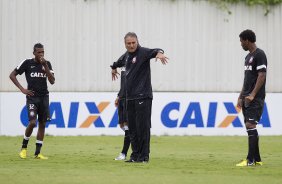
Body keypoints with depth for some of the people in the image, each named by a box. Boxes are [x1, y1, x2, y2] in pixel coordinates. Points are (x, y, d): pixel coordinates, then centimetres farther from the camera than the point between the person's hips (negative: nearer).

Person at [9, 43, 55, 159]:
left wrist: (45, 66, -12)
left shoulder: (47, 64, 6)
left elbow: (52, 81, -2)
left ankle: (37, 153, 8)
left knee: (42, 124, 3)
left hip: (44, 97, 4)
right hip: (32, 97, -4)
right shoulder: (27, 63, -3)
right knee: (32, 122, -17)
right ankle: (24, 147, 4)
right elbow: (12, 75, 2)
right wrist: (22, 89, -6)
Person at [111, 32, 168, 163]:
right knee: (132, 128, 8)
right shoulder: (127, 55, 16)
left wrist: (159, 53, -52)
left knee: (142, 127, -7)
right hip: (130, 98, 8)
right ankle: (135, 155, 13)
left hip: (143, 97, -8)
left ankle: (144, 156, -4)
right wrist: (114, 68, 58)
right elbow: (120, 62, 40)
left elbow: (153, 51, -30)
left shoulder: (142, 52, -8)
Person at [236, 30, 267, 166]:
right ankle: (257, 159, 11)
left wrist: (252, 95, -23)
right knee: (249, 127, 7)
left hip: (255, 98, -9)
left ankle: (250, 160, -17)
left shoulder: (259, 55, -10)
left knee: (250, 125, -15)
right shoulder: (248, 57, 19)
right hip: (247, 98, 9)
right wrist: (241, 97, 19)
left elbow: (262, 76, -17)